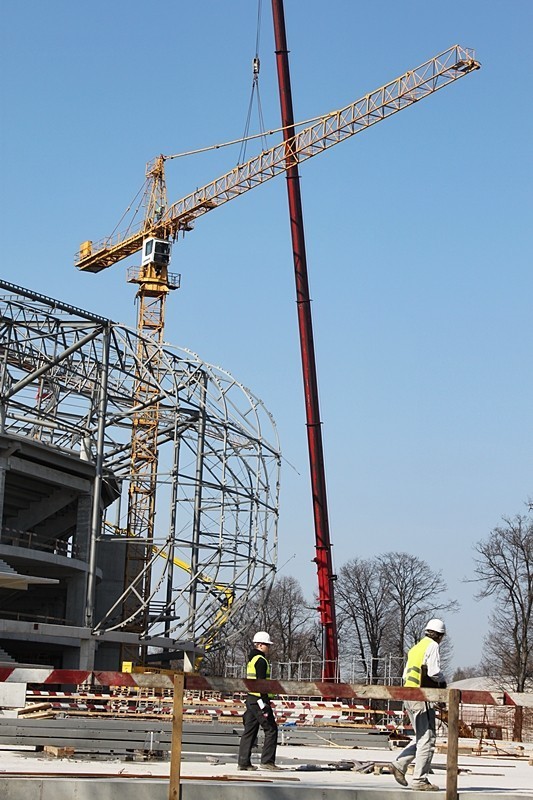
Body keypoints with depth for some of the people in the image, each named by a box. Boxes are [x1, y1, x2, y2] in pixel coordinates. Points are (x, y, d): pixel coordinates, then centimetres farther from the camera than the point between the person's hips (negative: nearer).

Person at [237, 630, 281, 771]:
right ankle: (267, 761, -5)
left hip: (250, 699, 10)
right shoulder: (261, 660, -12)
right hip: (259, 699, -10)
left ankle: (243, 762, 8)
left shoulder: (251, 659, 19)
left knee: (249, 730, 9)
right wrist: (264, 704, -21)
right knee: (271, 729, -4)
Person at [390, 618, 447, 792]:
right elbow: (434, 671, -17)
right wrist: (442, 681, 4)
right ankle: (419, 779, -6)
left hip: (408, 696, 9)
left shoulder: (415, 648, 20)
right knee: (427, 739, -5)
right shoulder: (432, 646, -5)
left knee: (421, 737, 16)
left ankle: (400, 764, 9)